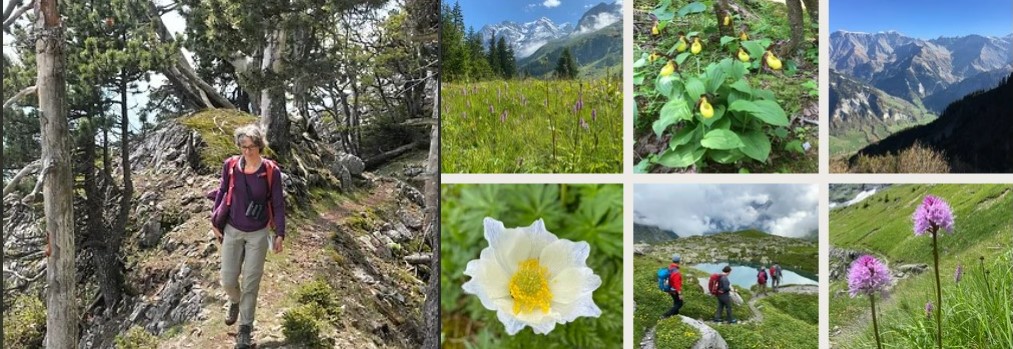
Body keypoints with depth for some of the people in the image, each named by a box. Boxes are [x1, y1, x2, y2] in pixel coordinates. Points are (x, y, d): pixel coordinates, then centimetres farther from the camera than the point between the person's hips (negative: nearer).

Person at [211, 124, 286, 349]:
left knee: (251, 282, 5)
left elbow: (278, 204, -5)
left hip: (258, 234, -2)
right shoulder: (230, 166, -7)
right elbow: (221, 193, 6)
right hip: (232, 230, 2)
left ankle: (245, 328, 20)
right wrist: (215, 222, 8)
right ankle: (235, 302, 44)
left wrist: (280, 234, -5)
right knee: (228, 280, 8)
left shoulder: (271, 171, -12)